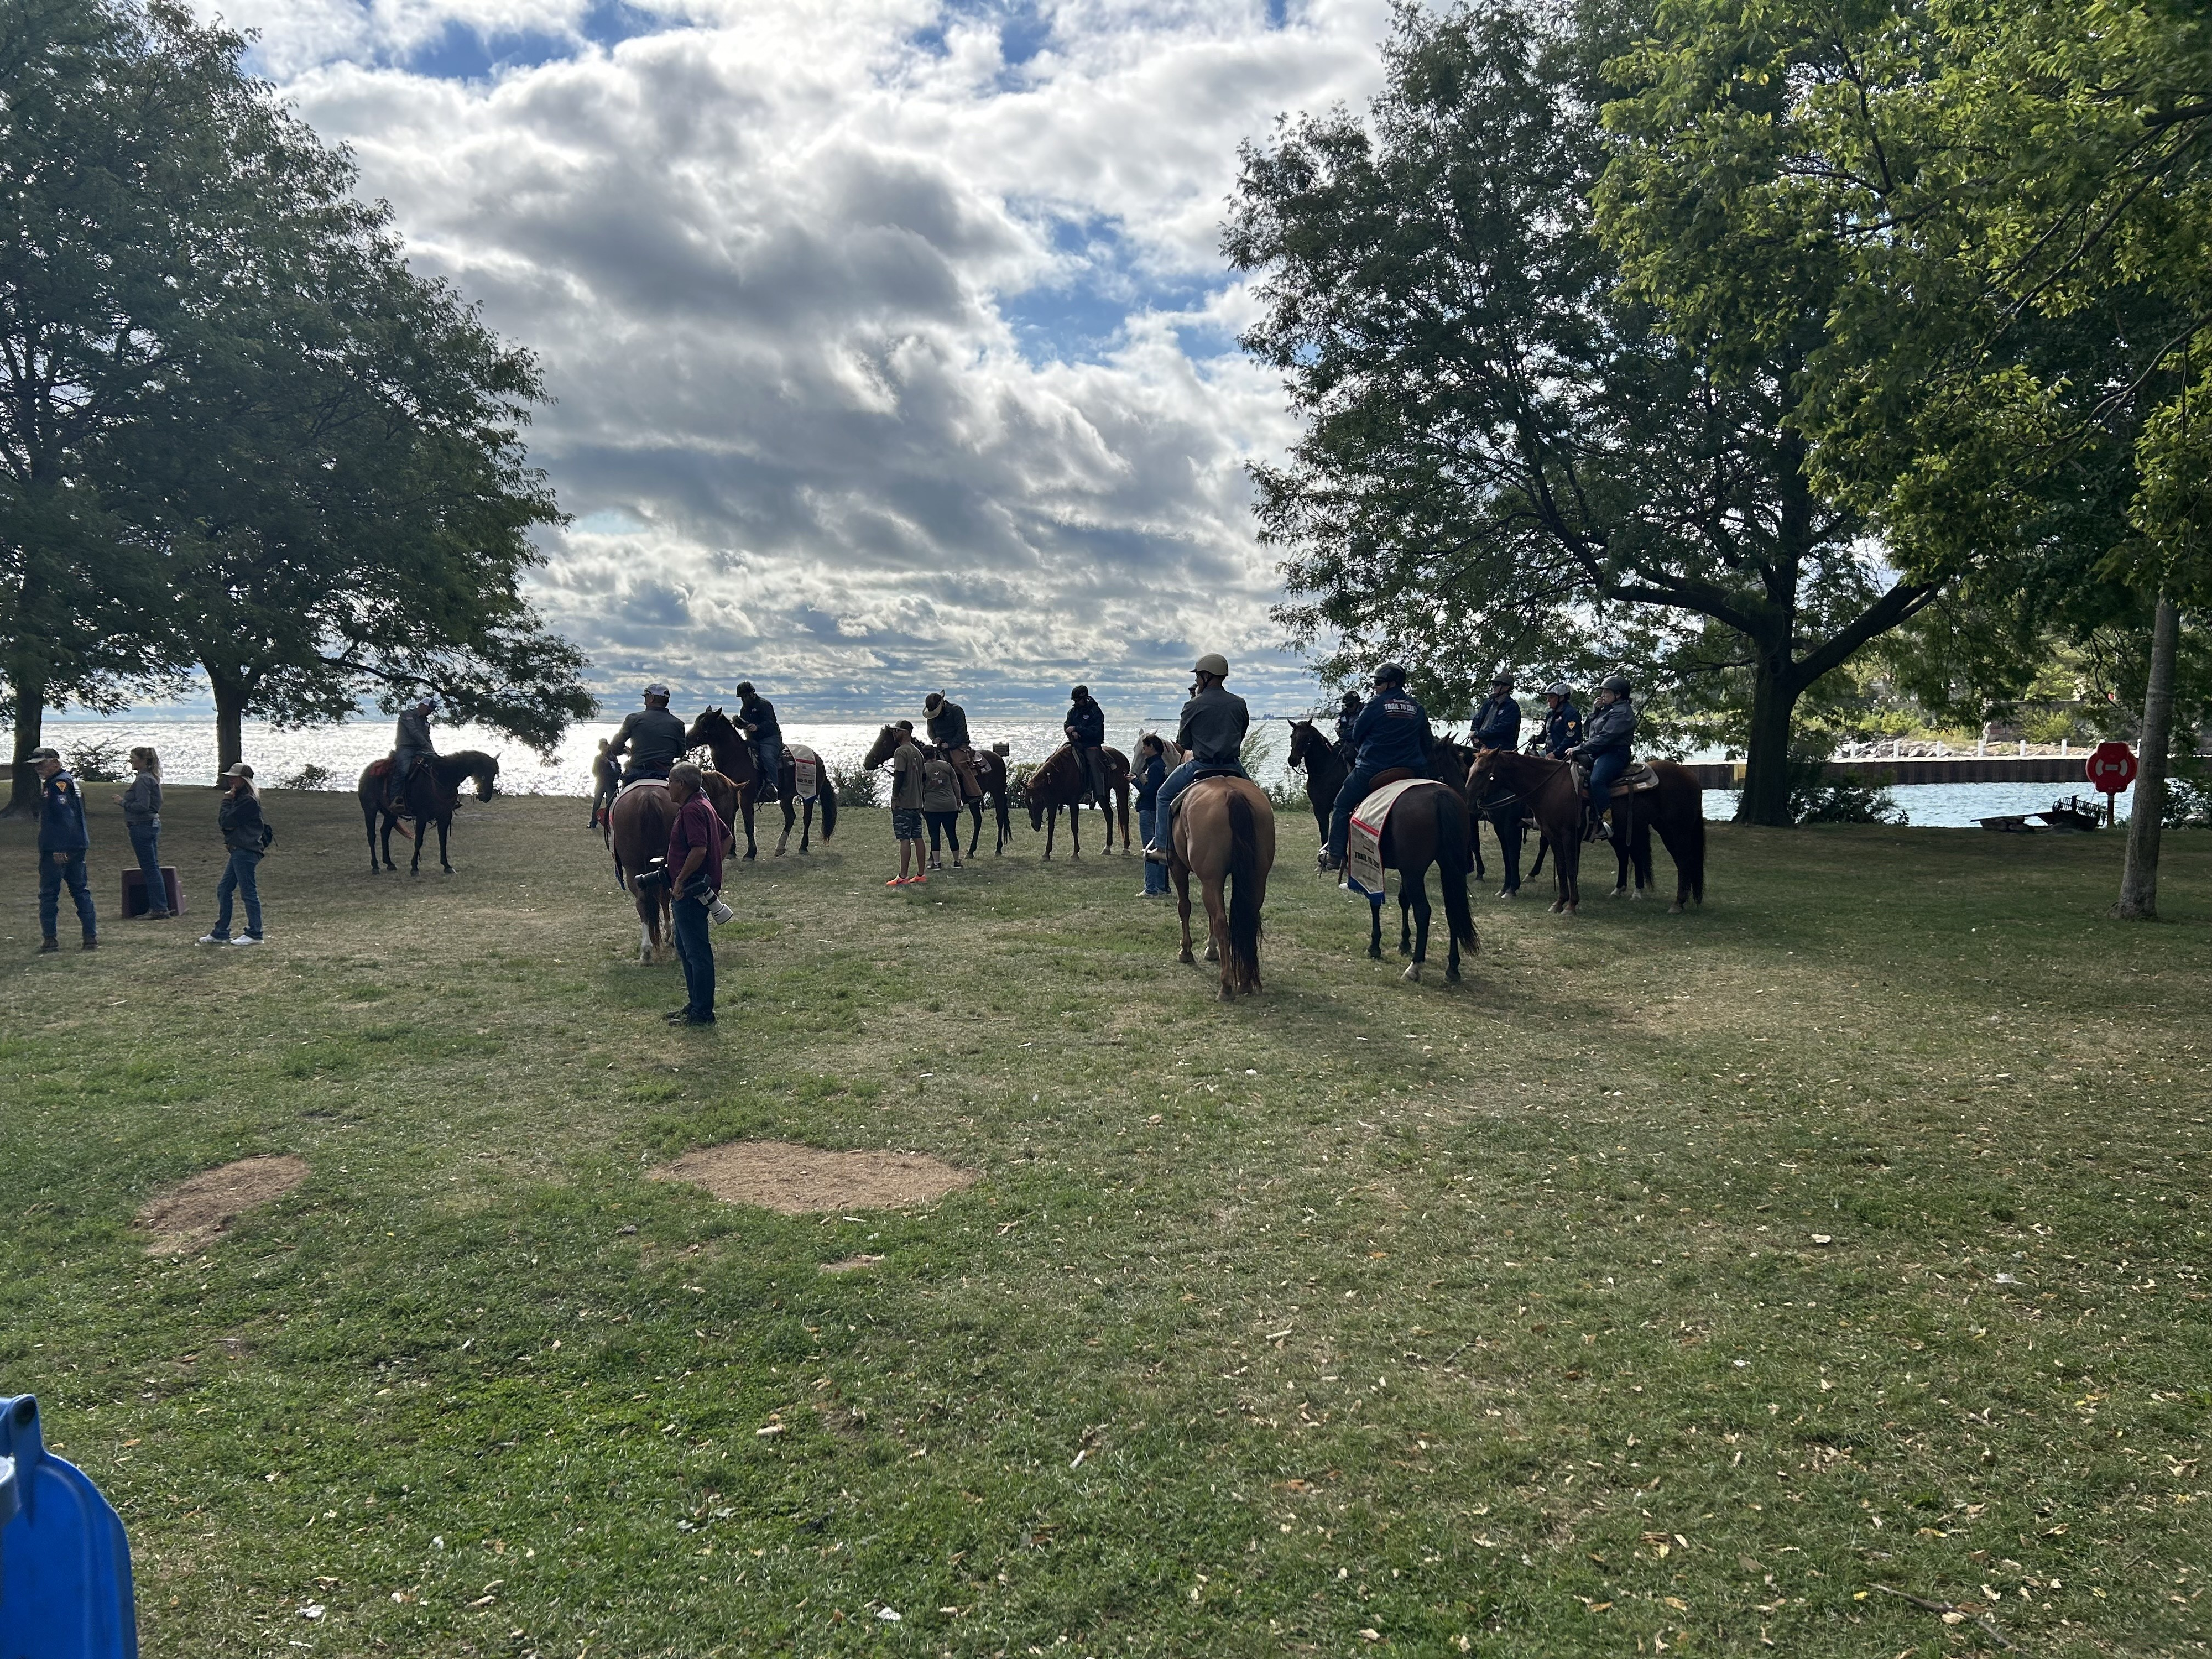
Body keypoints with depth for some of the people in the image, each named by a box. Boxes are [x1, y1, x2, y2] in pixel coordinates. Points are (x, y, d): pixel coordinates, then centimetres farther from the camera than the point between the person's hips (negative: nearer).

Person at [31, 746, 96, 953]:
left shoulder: (59, 784, -13)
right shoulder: (70, 781, 19)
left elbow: (65, 815, -21)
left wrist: (59, 849, -24)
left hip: (58, 850, -10)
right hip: (77, 848, 10)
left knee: (48, 894, -2)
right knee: (81, 891, 9)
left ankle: (49, 940, 1)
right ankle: (92, 938, 7)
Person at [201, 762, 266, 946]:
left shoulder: (248, 801, -14)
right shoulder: (240, 798, 19)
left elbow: (226, 822, -17)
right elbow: (223, 823, 14)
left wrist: (227, 801, -5)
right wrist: (228, 802, -1)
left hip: (246, 852, -11)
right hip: (239, 851, 11)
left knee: (248, 892, -5)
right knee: (223, 890, 12)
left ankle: (255, 934, 1)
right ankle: (220, 933, 18)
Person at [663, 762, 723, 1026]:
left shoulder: (692, 810, -19)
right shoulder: (704, 805, 14)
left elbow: (699, 849, -30)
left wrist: (680, 880, -22)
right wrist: (715, 869, 20)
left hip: (690, 890, -11)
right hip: (693, 889, 11)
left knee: (697, 952, -4)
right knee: (685, 949, 20)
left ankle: (702, 1013, 2)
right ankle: (695, 1004, 28)